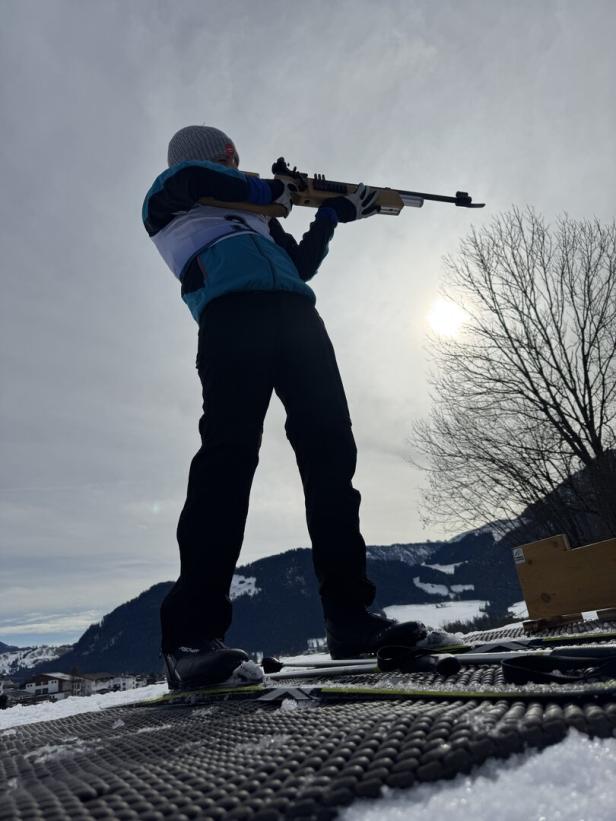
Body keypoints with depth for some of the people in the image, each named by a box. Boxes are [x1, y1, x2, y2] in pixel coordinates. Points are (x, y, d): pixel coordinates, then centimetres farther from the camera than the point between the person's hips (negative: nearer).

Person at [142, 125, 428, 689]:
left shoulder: (254, 215, 43)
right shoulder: (170, 197, 27)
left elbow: (300, 263, 38)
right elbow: (192, 176, 4)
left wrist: (337, 212, 38)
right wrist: (270, 191, 15)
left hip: (295, 313, 6)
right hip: (234, 311, -6)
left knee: (330, 451, -10)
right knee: (231, 451, -23)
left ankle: (349, 613, -11)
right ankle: (193, 637, -23)